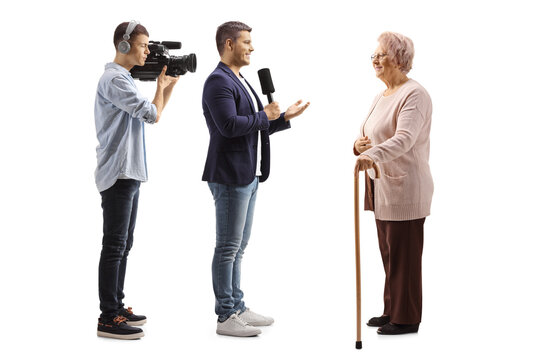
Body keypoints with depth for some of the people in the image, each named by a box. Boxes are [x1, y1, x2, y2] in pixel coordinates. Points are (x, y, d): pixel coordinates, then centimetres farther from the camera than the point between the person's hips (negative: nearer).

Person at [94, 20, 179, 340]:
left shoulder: (124, 79, 18)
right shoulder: (114, 79, -14)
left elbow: (153, 113, 21)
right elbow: (153, 115, -19)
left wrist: (169, 85, 11)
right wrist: (162, 86, -2)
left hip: (129, 173, 10)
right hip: (118, 175, -10)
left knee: (123, 245, 14)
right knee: (114, 246, -8)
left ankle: (116, 308, 21)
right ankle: (108, 319, -4)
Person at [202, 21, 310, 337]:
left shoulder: (241, 82, 19)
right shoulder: (219, 81, -13)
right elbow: (229, 125, -26)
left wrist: (285, 117, 13)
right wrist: (265, 115, -13)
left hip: (249, 176, 10)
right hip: (230, 176, -10)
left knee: (238, 247, 15)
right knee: (228, 248, -4)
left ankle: (237, 308, 23)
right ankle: (226, 318, 2)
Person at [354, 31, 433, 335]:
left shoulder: (414, 94, -14)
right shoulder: (382, 96, 17)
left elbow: (404, 138, -29)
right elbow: (370, 135, 25)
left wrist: (373, 154, -45)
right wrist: (359, 145, 1)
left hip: (405, 188, -9)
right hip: (384, 187, 9)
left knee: (403, 255, -2)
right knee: (389, 253, 15)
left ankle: (406, 319, 7)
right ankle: (392, 311, 25)